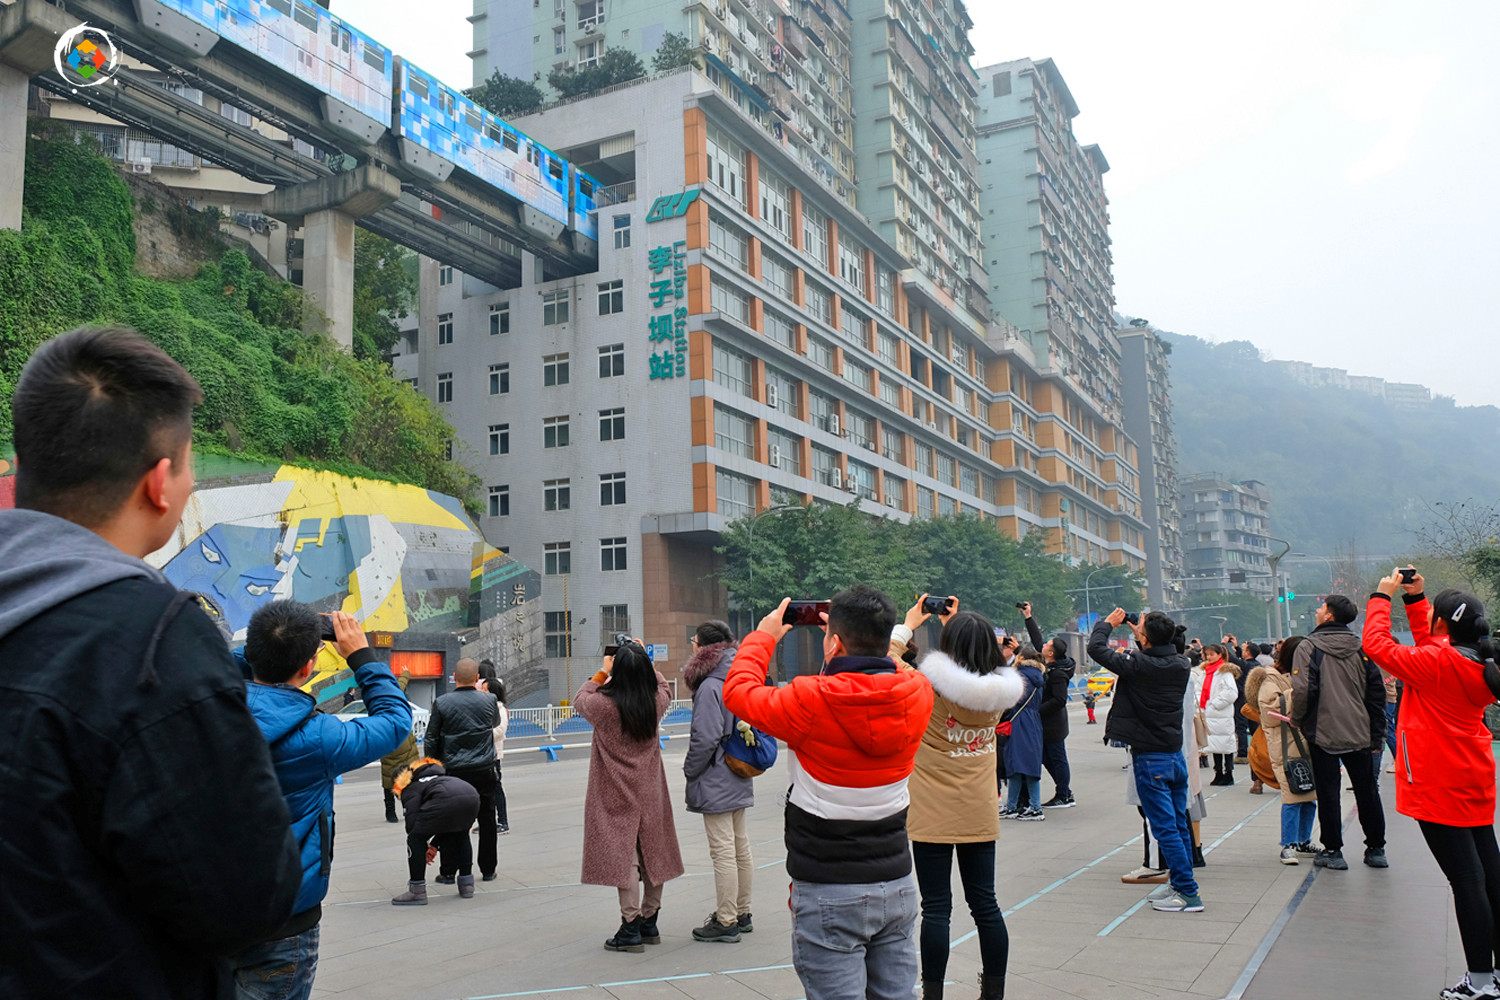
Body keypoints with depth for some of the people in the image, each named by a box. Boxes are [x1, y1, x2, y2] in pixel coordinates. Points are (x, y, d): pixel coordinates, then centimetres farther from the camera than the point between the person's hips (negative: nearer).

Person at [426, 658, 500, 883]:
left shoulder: (442, 703, -6)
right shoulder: (489, 700, -3)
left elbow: (430, 740, -3)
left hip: (454, 771, -1)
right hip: (484, 771, 1)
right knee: (487, 821, 11)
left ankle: (448, 872, 10)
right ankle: (488, 870, 18)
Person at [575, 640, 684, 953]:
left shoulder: (604, 704, -17)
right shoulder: (656, 703, -6)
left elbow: (579, 699, 5)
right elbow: (663, 686, 19)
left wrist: (603, 672, 11)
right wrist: (641, 661, 19)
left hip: (617, 795, -4)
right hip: (650, 792, 4)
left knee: (624, 857, -1)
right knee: (652, 853, 13)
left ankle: (631, 927, 1)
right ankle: (649, 923, 24)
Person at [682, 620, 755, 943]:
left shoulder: (710, 687, -19)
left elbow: (705, 739, -22)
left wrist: (689, 770, -7)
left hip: (716, 783, -9)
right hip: (739, 780, 9)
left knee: (723, 851, -3)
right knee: (740, 847, 15)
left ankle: (726, 923, 3)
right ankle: (741, 914, 26)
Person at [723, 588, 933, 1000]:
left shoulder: (812, 701, -20)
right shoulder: (917, 694, -5)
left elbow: (738, 691, -3)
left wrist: (764, 636, 10)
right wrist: (856, 631, 22)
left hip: (829, 893, -5)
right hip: (898, 887, 5)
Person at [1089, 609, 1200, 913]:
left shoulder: (1139, 665, -20)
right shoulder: (1180, 664, -1)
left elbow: (1096, 649, -14)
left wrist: (1108, 623, 2)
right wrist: (1141, 634, 21)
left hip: (1150, 759, -7)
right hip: (1176, 755, 7)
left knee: (1166, 828, -2)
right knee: (1180, 825, 13)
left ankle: (1188, 893, -1)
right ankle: (1182, 886, 21)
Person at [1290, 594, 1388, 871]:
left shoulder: (1309, 648, -9)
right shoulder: (1361, 648, 6)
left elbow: (1303, 690, -19)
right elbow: (1376, 690, 6)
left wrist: (1297, 718, -1)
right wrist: (1376, 733, 11)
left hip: (1323, 732, -4)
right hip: (1359, 734, 4)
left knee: (1328, 793, 4)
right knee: (1367, 791, 13)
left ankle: (1333, 851, 8)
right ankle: (1376, 850, 21)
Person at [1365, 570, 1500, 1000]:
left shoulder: (1436, 663, -18)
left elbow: (1377, 645, -12)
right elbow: (1428, 644, 23)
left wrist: (1383, 596, -1)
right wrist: (1415, 598, 21)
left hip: (1440, 787, -8)